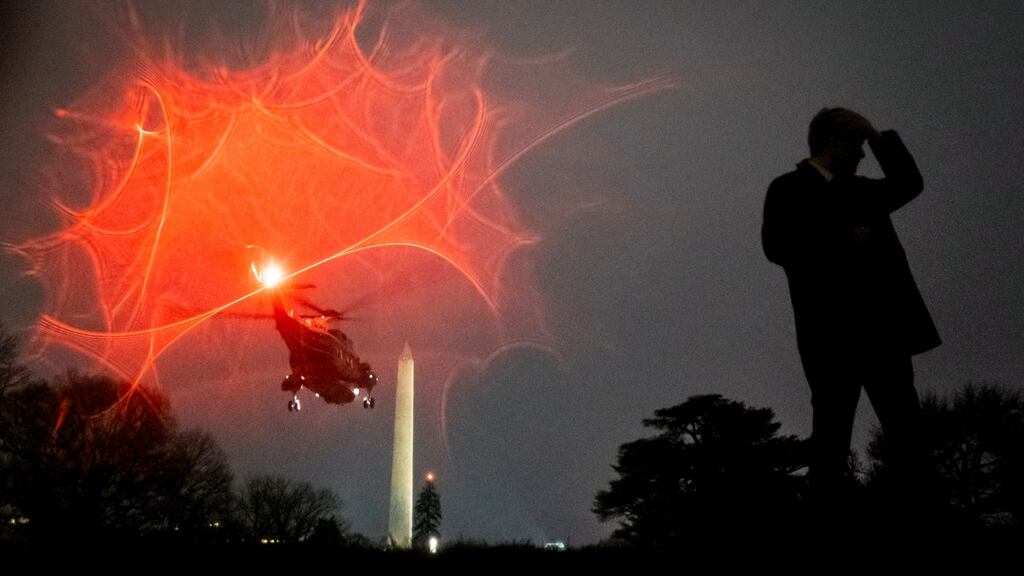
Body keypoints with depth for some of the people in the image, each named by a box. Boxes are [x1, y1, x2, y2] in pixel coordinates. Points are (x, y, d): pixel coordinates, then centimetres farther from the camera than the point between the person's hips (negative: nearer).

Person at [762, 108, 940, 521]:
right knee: (832, 428, -2)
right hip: (832, 330, -7)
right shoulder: (789, 188, -1)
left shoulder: (859, 189, 21)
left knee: (905, 425, 8)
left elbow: (908, 184, 24)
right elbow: (776, 246, -13)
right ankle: (829, 510, 4)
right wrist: (845, 241, -15)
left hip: (884, 325, 7)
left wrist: (878, 136, 16)